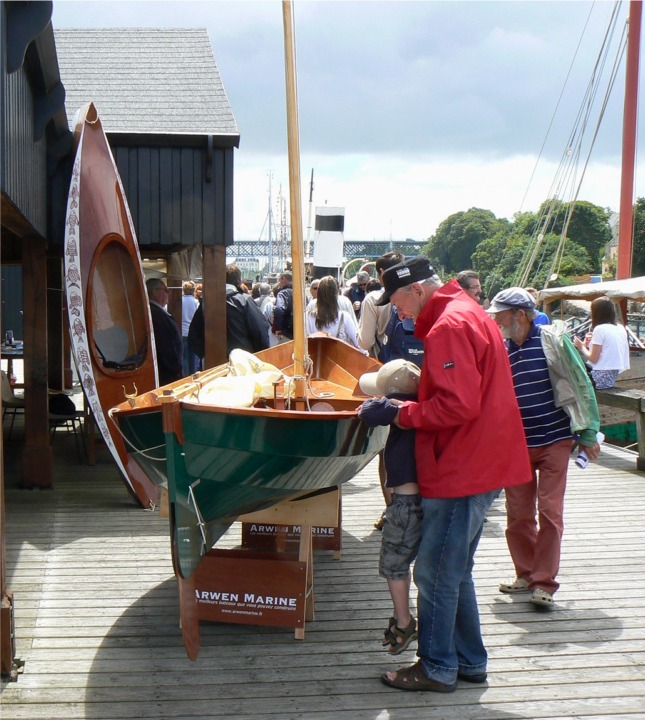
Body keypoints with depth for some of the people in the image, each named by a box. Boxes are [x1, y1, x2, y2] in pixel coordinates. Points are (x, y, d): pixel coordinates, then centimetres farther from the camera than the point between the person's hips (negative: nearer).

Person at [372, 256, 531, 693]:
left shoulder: (449, 326, -17)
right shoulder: (469, 314, 16)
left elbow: (458, 405, -24)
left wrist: (402, 413, -13)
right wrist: (409, 406, 10)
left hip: (461, 472, -11)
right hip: (479, 465, 11)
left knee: (435, 573, 0)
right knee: (455, 572, 18)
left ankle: (437, 668, 11)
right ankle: (469, 661, 27)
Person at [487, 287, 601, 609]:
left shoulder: (552, 339, -9)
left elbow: (581, 385, -7)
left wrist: (588, 433, -6)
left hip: (554, 440, -4)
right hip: (516, 444, 4)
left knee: (549, 510, -4)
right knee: (518, 513, 7)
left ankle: (544, 582, 2)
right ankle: (526, 574, 23)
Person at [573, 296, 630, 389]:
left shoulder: (599, 329, -14)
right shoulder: (621, 328, 9)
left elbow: (593, 359, -13)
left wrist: (582, 347, 3)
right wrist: (588, 345, 14)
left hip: (601, 378, -8)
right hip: (614, 376, 8)